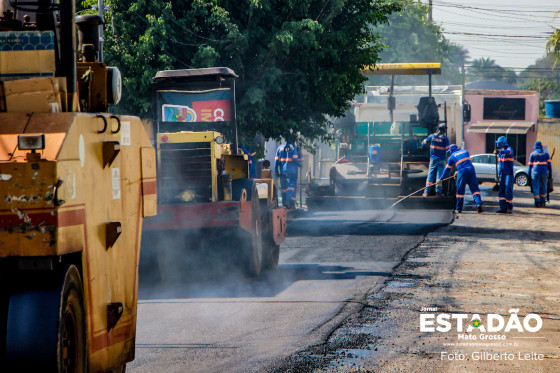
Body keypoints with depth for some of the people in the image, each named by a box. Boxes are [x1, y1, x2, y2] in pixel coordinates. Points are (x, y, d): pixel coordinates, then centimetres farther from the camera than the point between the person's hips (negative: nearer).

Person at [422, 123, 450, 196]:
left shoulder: (432, 136, -1)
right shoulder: (445, 138, -8)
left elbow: (423, 144, 8)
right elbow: (447, 149, -12)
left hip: (433, 159, 2)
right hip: (441, 160, -2)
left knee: (430, 175, 6)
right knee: (440, 176, 4)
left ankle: (427, 192, 2)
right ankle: (438, 191, 3)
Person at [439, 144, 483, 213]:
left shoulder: (452, 156, 13)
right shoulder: (465, 152, 23)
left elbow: (447, 169, 17)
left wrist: (441, 179, 27)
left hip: (462, 171, -2)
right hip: (471, 169, 3)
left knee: (460, 190, 8)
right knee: (474, 188, 1)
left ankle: (459, 209, 12)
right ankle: (478, 203, -19)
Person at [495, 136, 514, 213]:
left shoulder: (509, 149, -7)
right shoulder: (500, 150, 15)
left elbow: (508, 152, -34)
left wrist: (500, 151, -53)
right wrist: (498, 174, 15)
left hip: (509, 173, -7)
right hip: (502, 174, 7)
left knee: (508, 190, -9)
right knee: (501, 191, 2)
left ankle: (510, 208, -1)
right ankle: (503, 208, 4)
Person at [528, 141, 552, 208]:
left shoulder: (532, 154, 8)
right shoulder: (546, 153, 9)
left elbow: (530, 165, 6)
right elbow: (549, 164, 2)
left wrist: (529, 174, 10)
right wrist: (550, 173, 4)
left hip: (536, 172, -1)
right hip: (544, 172, 1)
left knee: (536, 187, 2)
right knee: (544, 187, 11)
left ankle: (537, 202, -6)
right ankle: (543, 202, 12)